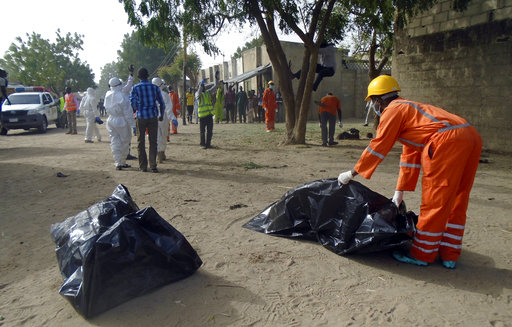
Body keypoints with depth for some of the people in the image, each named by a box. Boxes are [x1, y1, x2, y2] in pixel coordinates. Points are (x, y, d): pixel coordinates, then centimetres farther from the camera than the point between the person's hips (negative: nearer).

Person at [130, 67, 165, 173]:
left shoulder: (135, 88, -1)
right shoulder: (155, 87, 3)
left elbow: (133, 104, -4)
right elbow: (162, 103, 6)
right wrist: (161, 115, 20)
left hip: (141, 117, -1)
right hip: (153, 117, 1)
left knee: (141, 142, 9)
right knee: (153, 142, 5)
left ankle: (143, 166, 11)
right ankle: (153, 166, 2)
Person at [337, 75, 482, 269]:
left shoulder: (393, 110, 4)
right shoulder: (408, 108, 31)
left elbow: (378, 147, -1)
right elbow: (410, 155, 31)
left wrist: (352, 174, 7)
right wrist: (400, 191, 32)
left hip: (448, 140, -10)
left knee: (433, 201, 0)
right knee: (456, 200, 14)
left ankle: (422, 254, 12)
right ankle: (449, 256, 24)